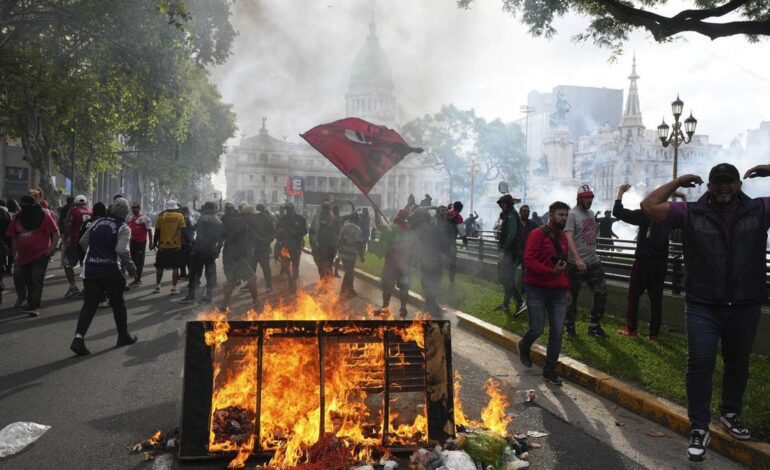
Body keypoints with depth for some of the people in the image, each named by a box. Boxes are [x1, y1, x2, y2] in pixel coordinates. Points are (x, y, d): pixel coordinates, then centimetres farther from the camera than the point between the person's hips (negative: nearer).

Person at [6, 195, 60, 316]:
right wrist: (15, 254, 10)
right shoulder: (18, 219, 8)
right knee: (26, 280, 14)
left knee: (36, 280, -9)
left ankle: (33, 306, -10)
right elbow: (14, 237, 14)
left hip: (40, 255, -6)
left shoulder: (44, 217, -7)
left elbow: (56, 233, -6)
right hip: (24, 256, 6)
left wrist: (51, 248, -12)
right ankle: (31, 302, 28)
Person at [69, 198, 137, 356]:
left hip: (90, 269, 4)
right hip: (110, 270, -4)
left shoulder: (97, 223, 9)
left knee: (89, 304, 5)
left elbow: (83, 241, 15)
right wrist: (131, 267, -8)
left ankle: (79, 337, -10)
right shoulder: (123, 228, -8)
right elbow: (122, 250, -21)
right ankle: (124, 336, 24)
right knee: (118, 303, 12)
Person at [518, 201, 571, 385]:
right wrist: (551, 271, -28)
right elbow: (529, 260, -17)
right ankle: (524, 346, 34)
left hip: (558, 292, 6)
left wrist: (567, 288, 18)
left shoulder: (562, 237, 14)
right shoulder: (537, 234, -9)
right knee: (537, 329, 0)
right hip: (537, 290, -6)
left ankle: (549, 370, 14)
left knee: (557, 332, 1)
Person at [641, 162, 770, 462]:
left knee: (738, 364, 19)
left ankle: (731, 415, 41)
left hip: (746, 307, 3)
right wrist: (676, 183, -6)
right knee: (700, 365, -3)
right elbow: (649, 207, -10)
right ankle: (699, 429, 7)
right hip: (703, 307, -2)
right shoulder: (691, 213, -4)